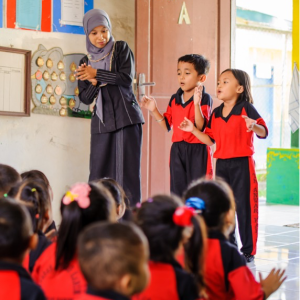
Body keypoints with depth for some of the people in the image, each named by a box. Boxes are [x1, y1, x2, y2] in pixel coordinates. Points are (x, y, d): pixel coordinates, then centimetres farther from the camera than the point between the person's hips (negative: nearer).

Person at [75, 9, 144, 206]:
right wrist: (94, 83, -12)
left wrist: (97, 74, -12)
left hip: (126, 117, -3)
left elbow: (127, 78, -11)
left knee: (128, 168, -6)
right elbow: (85, 98, 7)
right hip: (101, 121, 3)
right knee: (98, 172, -2)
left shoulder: (121, 49, 4)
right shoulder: (85, 62, 12)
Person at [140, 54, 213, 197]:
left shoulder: (204, 98, -8)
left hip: (197, 149, -6)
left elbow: (200, 126, -18)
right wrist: (154, 110, 5)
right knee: (178, 189, 9)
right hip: (177, 149, 6)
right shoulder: (174, 99, 10)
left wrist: (197, 104, -29)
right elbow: (168, 125, 15)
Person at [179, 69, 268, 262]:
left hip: (242, 164, -6)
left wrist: (254, 126, -33)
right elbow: (210, 139, 13)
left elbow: (264, 133, -13)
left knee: (244, 207, -2)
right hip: (221, 164, 6)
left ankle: (248, 250, 7)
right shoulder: (216, 114, 11)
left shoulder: (246, 108, -7)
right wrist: (193, 130, 3)